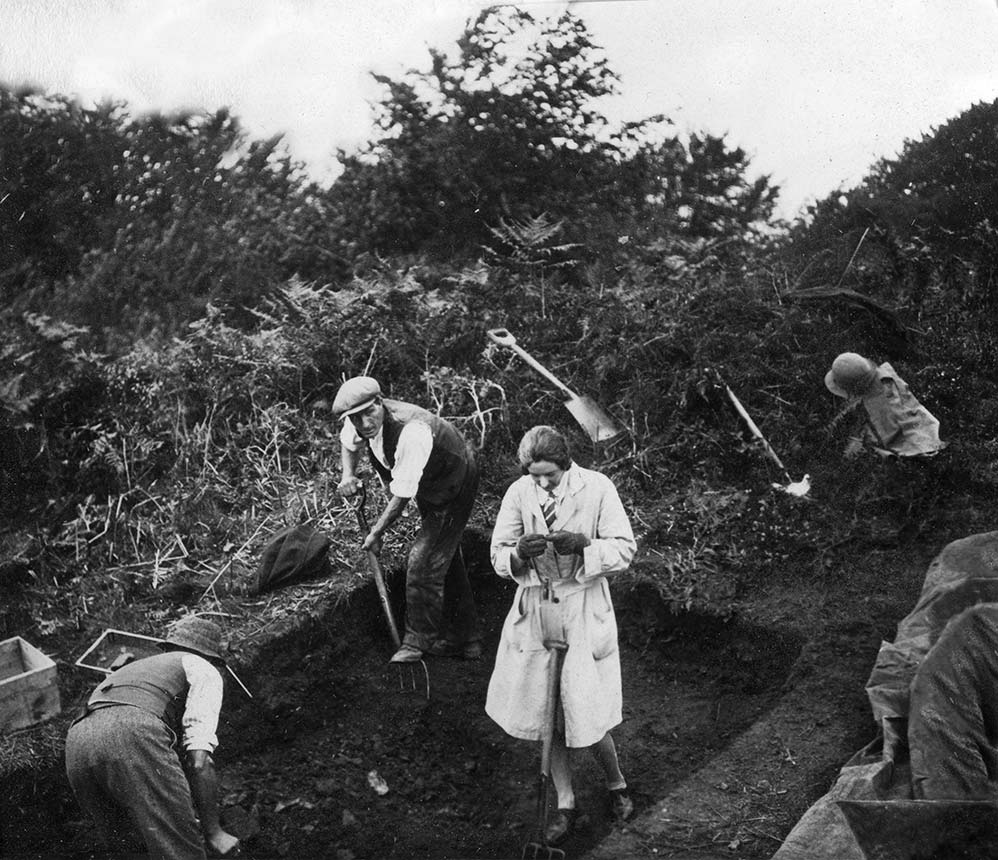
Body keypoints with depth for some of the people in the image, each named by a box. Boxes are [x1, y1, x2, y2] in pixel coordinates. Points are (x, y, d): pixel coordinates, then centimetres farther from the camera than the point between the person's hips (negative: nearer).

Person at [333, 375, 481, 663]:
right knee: (445, 559, 17)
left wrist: (377, 533, -21)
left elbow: (402, 495, -33)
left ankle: (420, 641, 2)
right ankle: (466, 640, 31)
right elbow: (348, 443, 10)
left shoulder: (411, 432, -41)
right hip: (429, 489, 9)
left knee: (424, 559, -14)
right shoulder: (359, 424, -17)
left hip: (455, 486, -9)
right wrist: (348, 475, -10)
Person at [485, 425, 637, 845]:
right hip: (535, 610, 3)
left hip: (584, 610, -3)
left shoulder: (597, 488, -11)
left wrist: (583, 546, -26)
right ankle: (565, 803, 27)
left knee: (586, 713, -1)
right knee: (547, 713, 10)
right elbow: (498, 555, 0)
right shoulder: (519, 493, -5)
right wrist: (520, 553, -23)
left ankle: (616, 782, 30)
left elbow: (624, 549, -8)